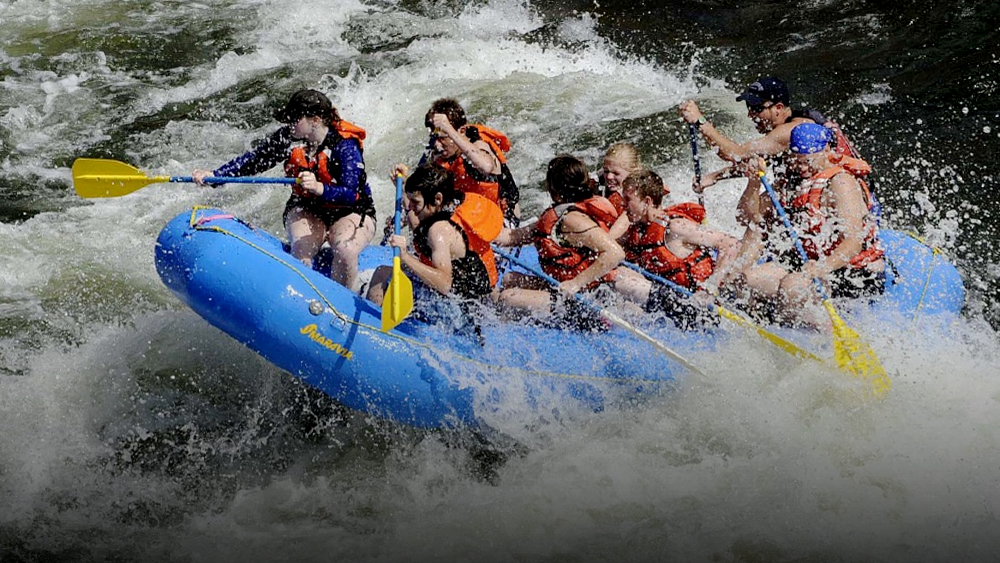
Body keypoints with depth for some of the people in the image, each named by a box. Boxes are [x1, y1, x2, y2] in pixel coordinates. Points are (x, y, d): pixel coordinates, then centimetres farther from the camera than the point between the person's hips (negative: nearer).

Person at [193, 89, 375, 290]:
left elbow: (350, 195, -32)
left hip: (351, 212, -4)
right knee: (301, 251, -28)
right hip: (306, 209, 4)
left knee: (345, 250, -34)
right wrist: (214, 175, -14)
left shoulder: (345, 146, -23)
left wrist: (319, 188, -51)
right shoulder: (287, 138, -7)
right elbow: (253, 160, -2)